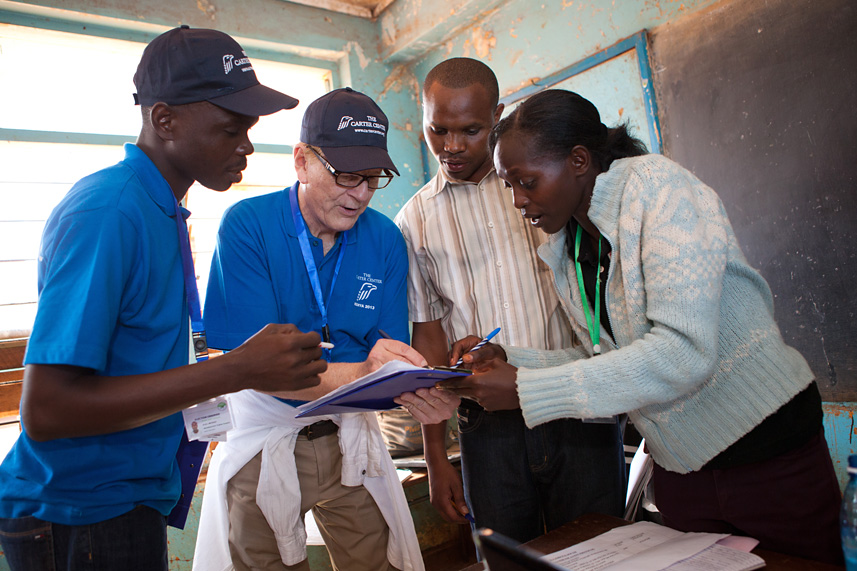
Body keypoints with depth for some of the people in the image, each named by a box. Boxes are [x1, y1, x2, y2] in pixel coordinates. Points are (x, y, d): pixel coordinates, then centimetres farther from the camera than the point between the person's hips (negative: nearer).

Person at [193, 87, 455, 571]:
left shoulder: (385, 239, -6)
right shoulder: (248, 225, -16)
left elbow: (389, 351, -7)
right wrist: (359, 372, -38)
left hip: (350, 434, 3)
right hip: (265, 436, -2)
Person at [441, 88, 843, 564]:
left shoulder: (657, 184, -18)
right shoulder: (567, 248, 3)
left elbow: (685, 352, -29)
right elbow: (604, 357, 7)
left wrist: (527, 390, -28)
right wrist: (507, 360, -6)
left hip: (768, 452, -5)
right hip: (681, 465, 6)